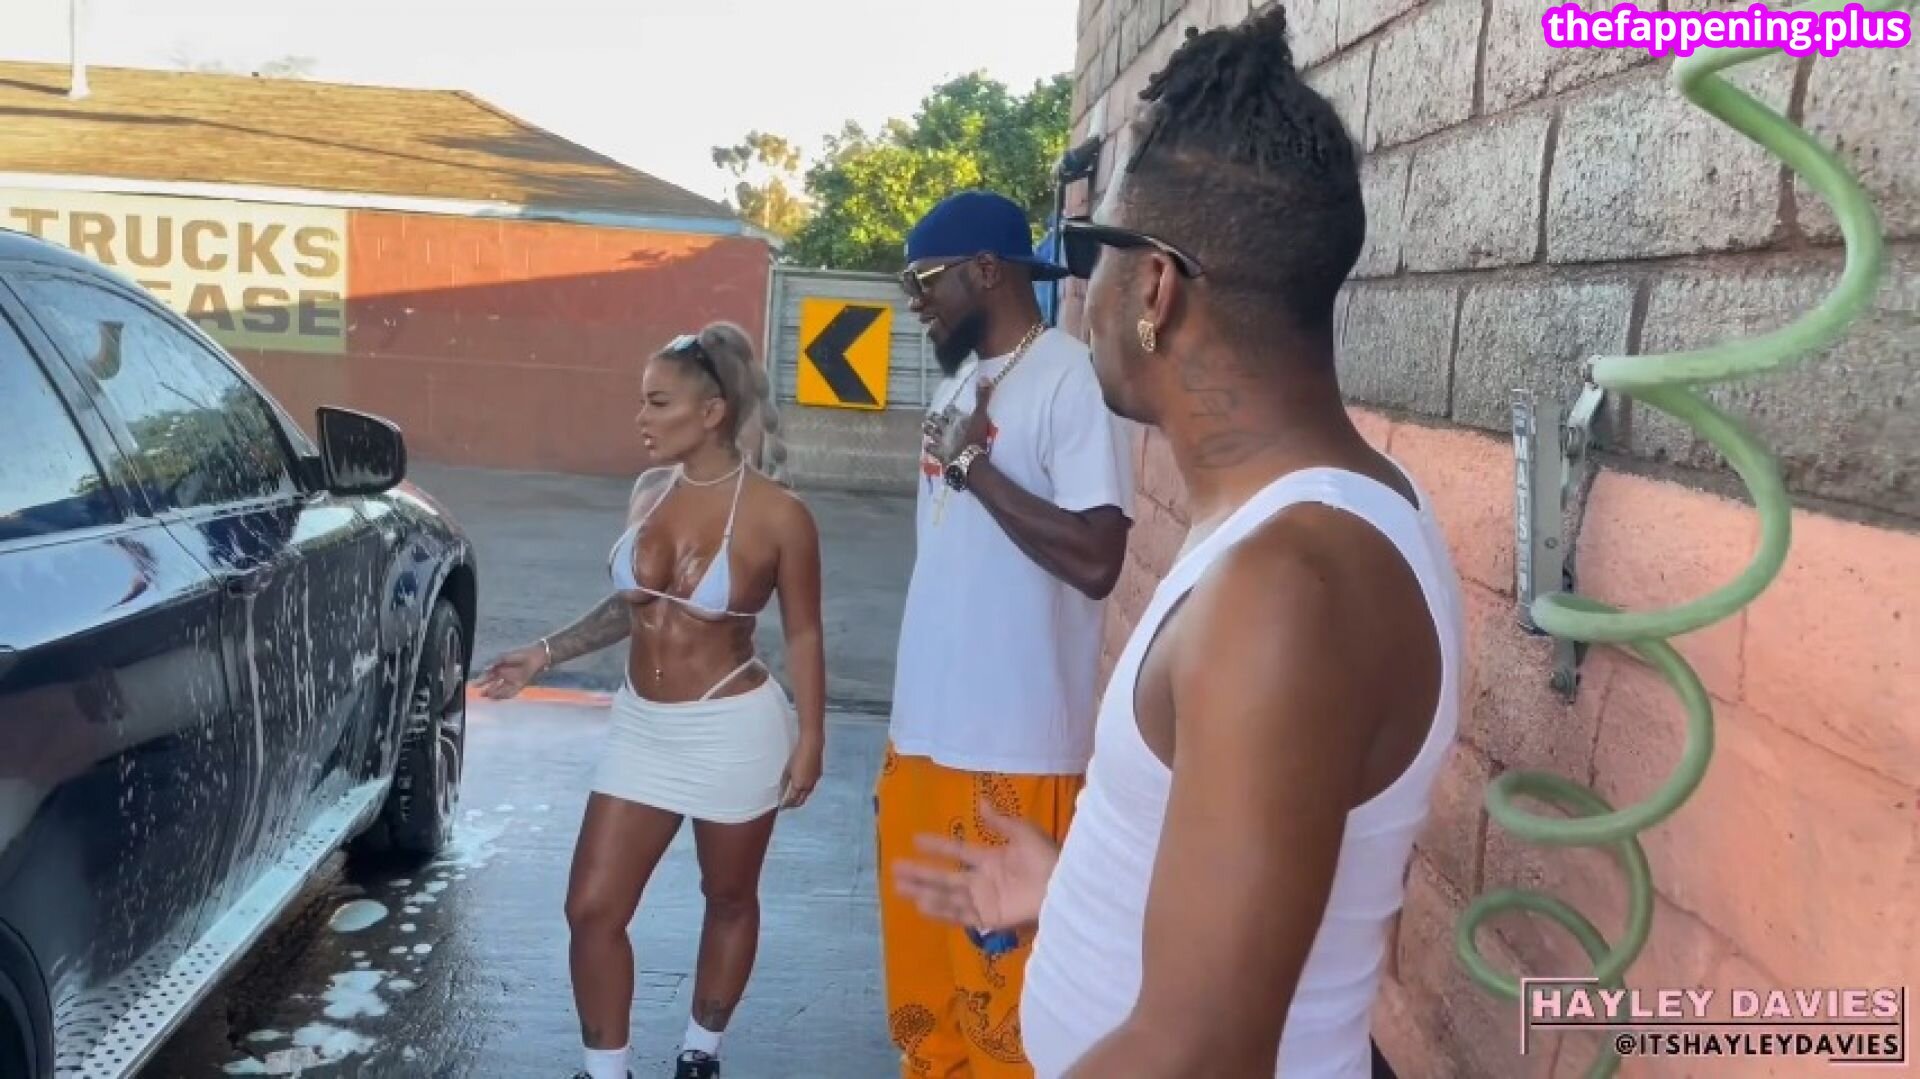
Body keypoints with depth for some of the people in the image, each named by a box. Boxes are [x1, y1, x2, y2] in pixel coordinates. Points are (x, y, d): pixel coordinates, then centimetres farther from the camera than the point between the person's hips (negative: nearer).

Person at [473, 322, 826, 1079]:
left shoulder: (777, 515, -15)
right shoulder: (649, 491, 1)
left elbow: (803, 634, -6)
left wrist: (810, 739, -10)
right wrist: (545, 655, 9)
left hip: (734, 730, -5)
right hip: (642, 727, 5)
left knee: (728, 902, 15)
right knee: (592, 910, 5)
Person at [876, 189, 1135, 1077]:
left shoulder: (1072, 379, -14)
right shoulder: (959, 380, 12)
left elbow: (1095, 560, -24)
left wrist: (971, 463, -17)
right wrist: (905, 733, 17)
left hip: (1013, 752, -8)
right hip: (925, 732, 8)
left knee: (1003, 971, 5)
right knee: (924, 965, 19)